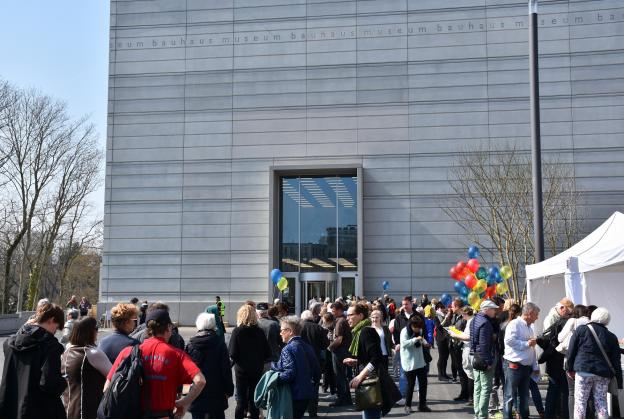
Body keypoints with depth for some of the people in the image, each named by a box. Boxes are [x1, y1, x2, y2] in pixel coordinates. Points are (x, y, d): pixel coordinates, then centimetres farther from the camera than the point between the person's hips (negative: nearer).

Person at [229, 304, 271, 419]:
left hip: (242, 370, -2)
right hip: (257, 370, 2)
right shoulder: (260, 332, -5)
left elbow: (232, 353, -16)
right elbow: (267, 354, -4)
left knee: (241, 401, 7)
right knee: (254, 401, 13)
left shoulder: (237, 331, -12)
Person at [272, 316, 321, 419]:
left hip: (295, 395, -8)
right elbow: (317, 371, 12)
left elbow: (290, 373, -23)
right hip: (308, 393, 8)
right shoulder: (308, 347, 9)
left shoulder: (288, 349, -15)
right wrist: (313, 385, 23)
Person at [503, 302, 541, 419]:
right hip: (513, 365, -9)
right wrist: (526, 343, -14)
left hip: (526, 366, 9)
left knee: (524, 396, 14)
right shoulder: (514, 324, -10)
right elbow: (509, 340, -24)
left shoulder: (530, 327, 19)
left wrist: (535, 366, 17)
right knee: (510, 396, -4)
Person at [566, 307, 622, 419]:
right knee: (601, 403, 8)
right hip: (603, 374, 3)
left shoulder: (581, 330, 1)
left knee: (580, 402, 2)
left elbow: (571, 351, 1)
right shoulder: (611, 337, 7)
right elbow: (616, 361, 7)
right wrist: (619, 382, 11)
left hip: (583, 371, -2)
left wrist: (570, 369, 10)